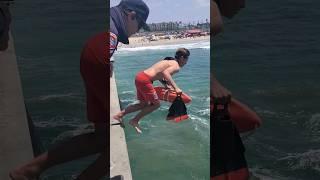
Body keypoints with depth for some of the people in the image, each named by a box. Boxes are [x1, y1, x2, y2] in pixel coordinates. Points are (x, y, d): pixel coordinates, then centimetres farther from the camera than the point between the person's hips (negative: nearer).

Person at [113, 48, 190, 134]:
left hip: (140, 75, 9)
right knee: (156, 104, 3)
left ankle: (120, 115, 23)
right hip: (144, 80, -9)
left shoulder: (169, 61, 21)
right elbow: (165, 73, -27)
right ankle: (135, 121, 10)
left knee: (144, 104, 20)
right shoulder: (176, 66, -7)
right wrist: (175, 87, -29)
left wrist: (166, 85, 20)